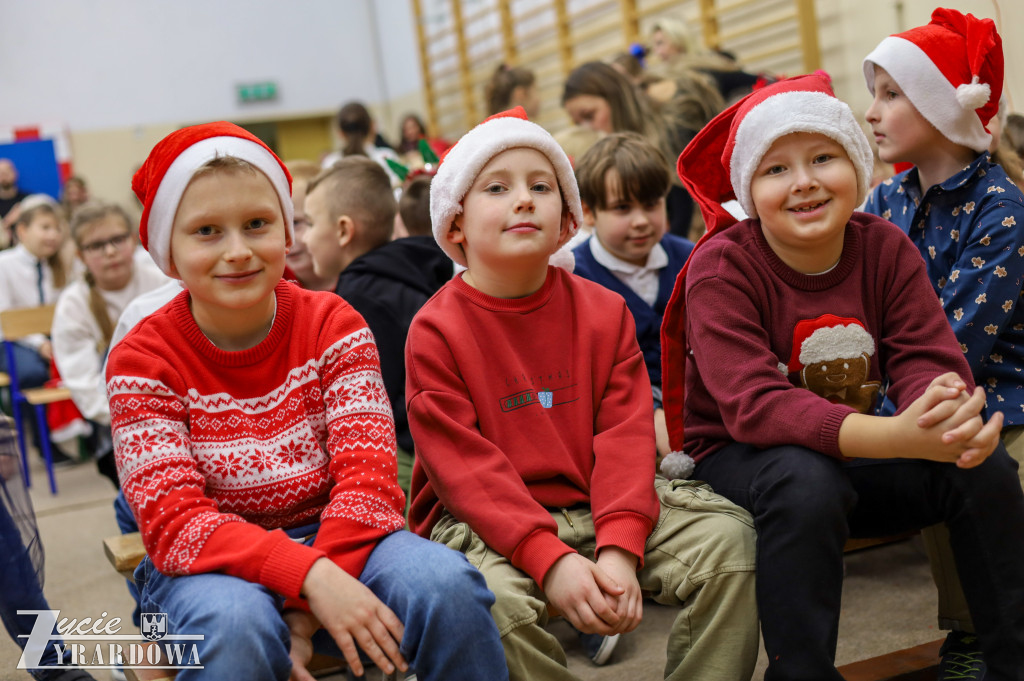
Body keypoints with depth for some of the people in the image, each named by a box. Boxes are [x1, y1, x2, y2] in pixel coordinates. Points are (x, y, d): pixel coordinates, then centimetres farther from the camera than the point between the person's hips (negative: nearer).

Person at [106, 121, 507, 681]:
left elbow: (367, 473, -11)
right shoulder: (142, 361, -7)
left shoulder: (333, 325, -1)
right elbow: (174, 523, -17)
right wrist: (309, 577, -33)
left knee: (447, 586, -28)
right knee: (236, 625, -38)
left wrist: (310, 609, -26)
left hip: (337, 536, 2)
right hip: (210, 566, -2)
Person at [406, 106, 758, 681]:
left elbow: (625, 435, -4)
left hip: (594, 504, 4)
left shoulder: (604, 311, 4)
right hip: (487, 523, -3)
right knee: (497, 597, -35)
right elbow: (465, 467, -14)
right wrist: (551, 561, -26)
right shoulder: (436, 331, -7)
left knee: (729, 537, -14)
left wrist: (618, 549, -20)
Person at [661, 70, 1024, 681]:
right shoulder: (721, 268, -19)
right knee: (806, 481, -36)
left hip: (854, 453, 4)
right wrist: (897, 436, -46)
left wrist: (953, 412, -41)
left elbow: (927, 359, -13)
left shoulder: (886, 249, -4)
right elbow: (754, 405, -32)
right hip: (738, 457, -4)